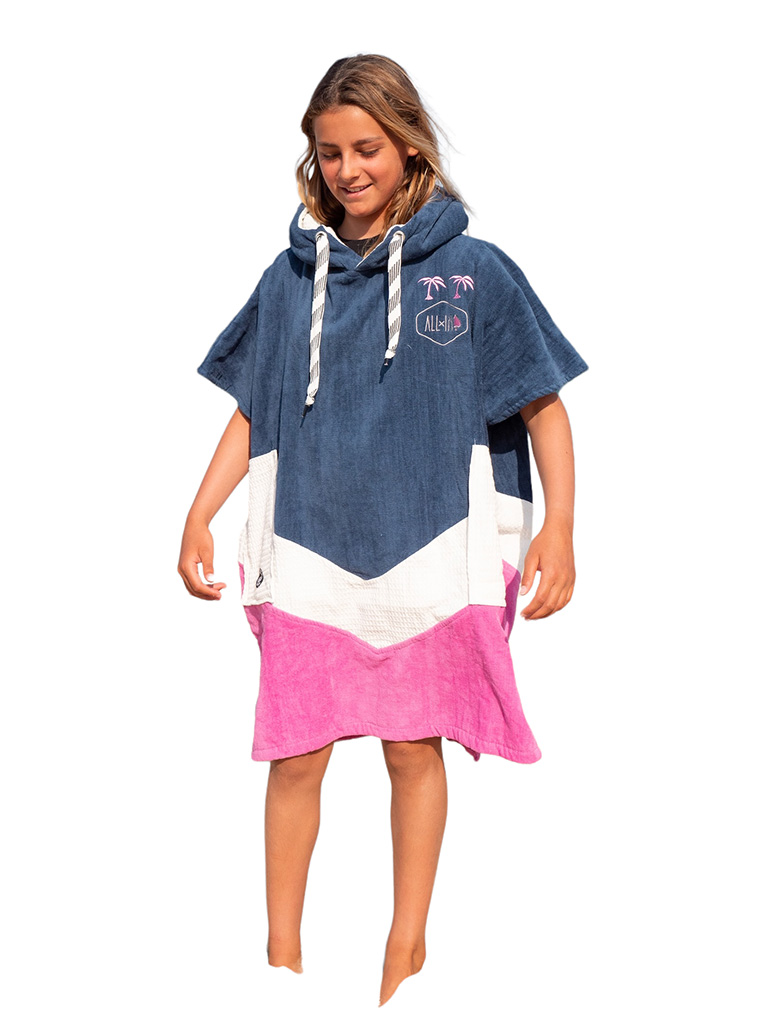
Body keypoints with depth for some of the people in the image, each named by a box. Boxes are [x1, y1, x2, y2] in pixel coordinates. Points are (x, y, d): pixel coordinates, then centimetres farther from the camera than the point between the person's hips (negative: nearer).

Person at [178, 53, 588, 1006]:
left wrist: (559, 524, -11)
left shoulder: (474, 272, -3)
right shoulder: (292, 277, 5)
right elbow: (252, 413, 12)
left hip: (429, 549, -2)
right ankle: (283, 954, 18)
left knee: (414, 750, 7)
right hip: (307, 549, 2)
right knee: (296, 756, 2)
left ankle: (408, 945, 24)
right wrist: (198, 516, 3)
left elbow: (543, 406, 0)